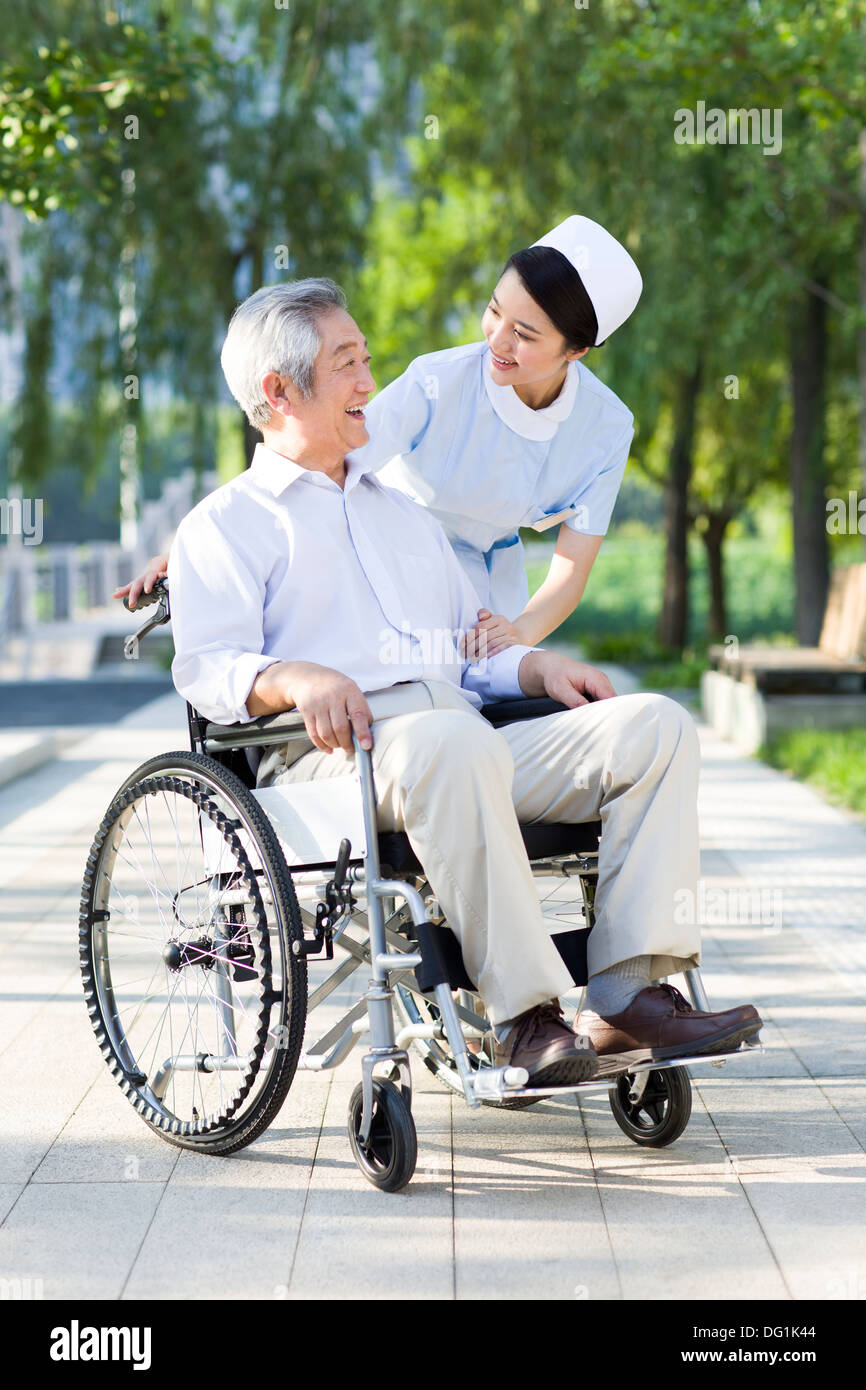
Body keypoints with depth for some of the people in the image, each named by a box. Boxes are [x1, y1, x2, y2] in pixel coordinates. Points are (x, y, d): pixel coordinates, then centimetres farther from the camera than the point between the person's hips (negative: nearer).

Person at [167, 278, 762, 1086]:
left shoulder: (404, 512, 35)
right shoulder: (224, 525, 13)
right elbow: (206, 667, -3)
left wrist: (536, 667, 10)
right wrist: (296, 678, -25)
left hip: (460, 736, 7)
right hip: (331, 752, -6)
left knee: (654, 725, -16)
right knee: (454, 742, -41)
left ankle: (631, 995, -28)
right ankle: (526, 1018, -40)